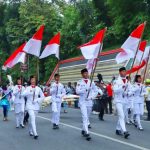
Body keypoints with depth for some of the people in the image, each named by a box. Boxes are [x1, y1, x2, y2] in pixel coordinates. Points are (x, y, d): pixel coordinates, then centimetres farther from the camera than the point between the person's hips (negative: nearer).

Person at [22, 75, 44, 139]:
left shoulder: (38, 88, 3)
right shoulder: (28, 88, -2)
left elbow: (42, 97, 7)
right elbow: (23, 94, -18)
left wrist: (37, 100, -7)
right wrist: (30, 91, -31)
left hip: (36, 106, 2)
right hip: (30, 105, -2)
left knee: (32, 119, 12)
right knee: (33, 119, -15)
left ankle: (30, 131, 34)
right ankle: (35, 134, -20)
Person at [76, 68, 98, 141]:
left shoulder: (91, 82, 7)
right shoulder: (80, 82, -2)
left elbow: (96, 91, 11)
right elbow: (77, 91, -15)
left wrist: (92, 97, -4)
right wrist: (86, 90, -26)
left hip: (89, 102, 4)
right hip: (82, 102, -4)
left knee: (87, 117, 14)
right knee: (85, 117, -13)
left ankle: (83, 130, 32)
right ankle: (86, 133, -17)